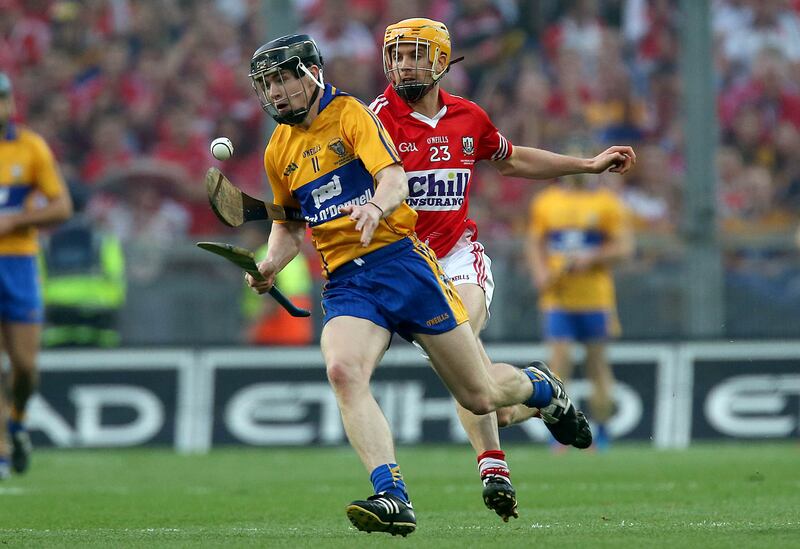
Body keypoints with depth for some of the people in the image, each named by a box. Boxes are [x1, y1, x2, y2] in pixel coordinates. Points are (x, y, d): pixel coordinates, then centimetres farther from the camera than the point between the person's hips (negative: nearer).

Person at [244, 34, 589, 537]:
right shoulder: (279, 152, 14)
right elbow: (290, 224, 29)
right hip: (345, 283, 4)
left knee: (480, 397, 0)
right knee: (343, 371, -30)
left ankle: (540, 387, 36)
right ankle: (393, 498, -35)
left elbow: (394, 179, -18)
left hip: (400, 259, -4)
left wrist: (377, 206, -41)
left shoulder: (350, 114, -3)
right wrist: (270, 266, 8)